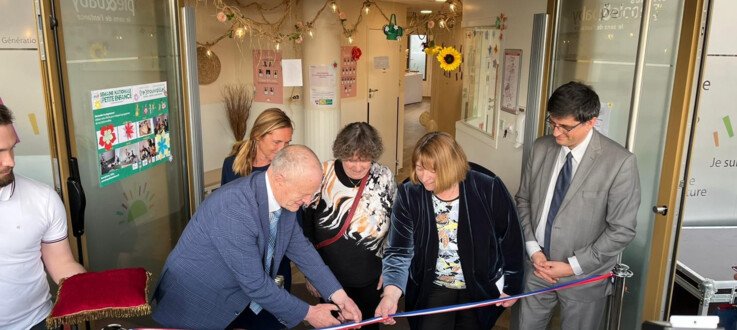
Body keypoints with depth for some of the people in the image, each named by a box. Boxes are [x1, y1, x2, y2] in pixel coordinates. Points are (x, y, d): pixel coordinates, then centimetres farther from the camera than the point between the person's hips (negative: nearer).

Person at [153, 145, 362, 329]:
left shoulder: (284, 197, -11)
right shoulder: (234, 210, -35)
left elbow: (300, 246, 3)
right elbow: (255, 283, -29)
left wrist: (338, 294, -4)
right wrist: (307, 313, -18)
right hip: (197, 304, -7)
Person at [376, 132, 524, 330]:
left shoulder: (488, 189, -19)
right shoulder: (408, 195, -15)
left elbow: (511, 240, -6)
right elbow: (399, 251, -17)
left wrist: (511, 286, 1)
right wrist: (391, 294, -33)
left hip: (481, 290, 0)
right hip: (432, 289, 0)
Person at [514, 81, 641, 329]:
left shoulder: (620, 162, -17)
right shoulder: (541, 148, -3)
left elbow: (622, 230, -14)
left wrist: (573, 266, -14)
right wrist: (533, 249, -6)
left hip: (584, 277, -3)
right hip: (538, 266, 4)